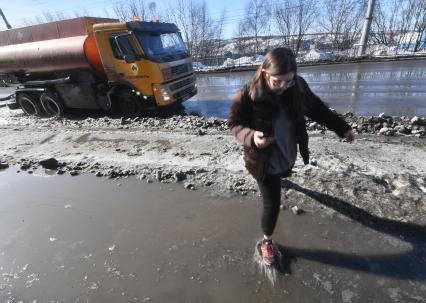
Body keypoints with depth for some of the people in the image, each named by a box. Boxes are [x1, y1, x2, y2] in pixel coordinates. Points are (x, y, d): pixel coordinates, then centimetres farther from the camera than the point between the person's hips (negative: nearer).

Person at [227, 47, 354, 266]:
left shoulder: (298, 86, -13)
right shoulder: (247, 96, -26)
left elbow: (316, 108, 3)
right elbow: (234, 125, -16)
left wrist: (341, 128, 5)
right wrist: (251, 137, -37)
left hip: (288, 155, 5)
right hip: (264, 161, -5)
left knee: (283, 175, 36)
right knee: (272, 204, 3)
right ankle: (267, 241, 30)